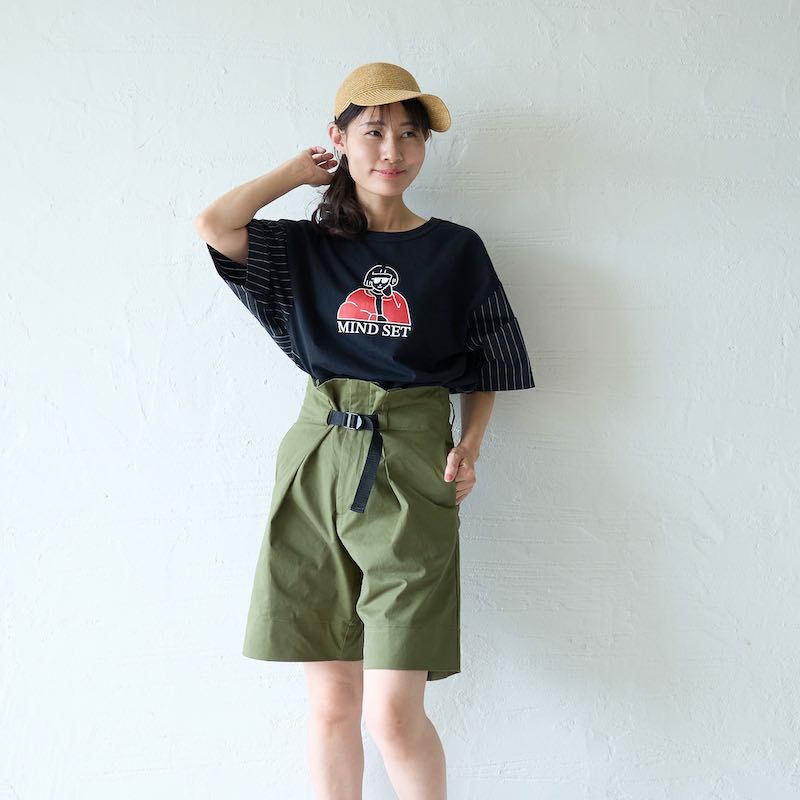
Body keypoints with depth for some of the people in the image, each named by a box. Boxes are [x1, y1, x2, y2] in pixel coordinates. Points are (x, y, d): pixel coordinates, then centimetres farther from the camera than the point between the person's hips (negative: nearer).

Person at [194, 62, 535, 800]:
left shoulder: (457, 250, 8)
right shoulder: (309, 248, 11)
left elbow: (483, 373, 12)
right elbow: (214, 225, -5)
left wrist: (469, 446, -5)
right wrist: (300, 171, 8)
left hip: (410, 471, -2)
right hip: (318, 467, 2)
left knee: (394, 713, -7)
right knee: (330, 702, 6)